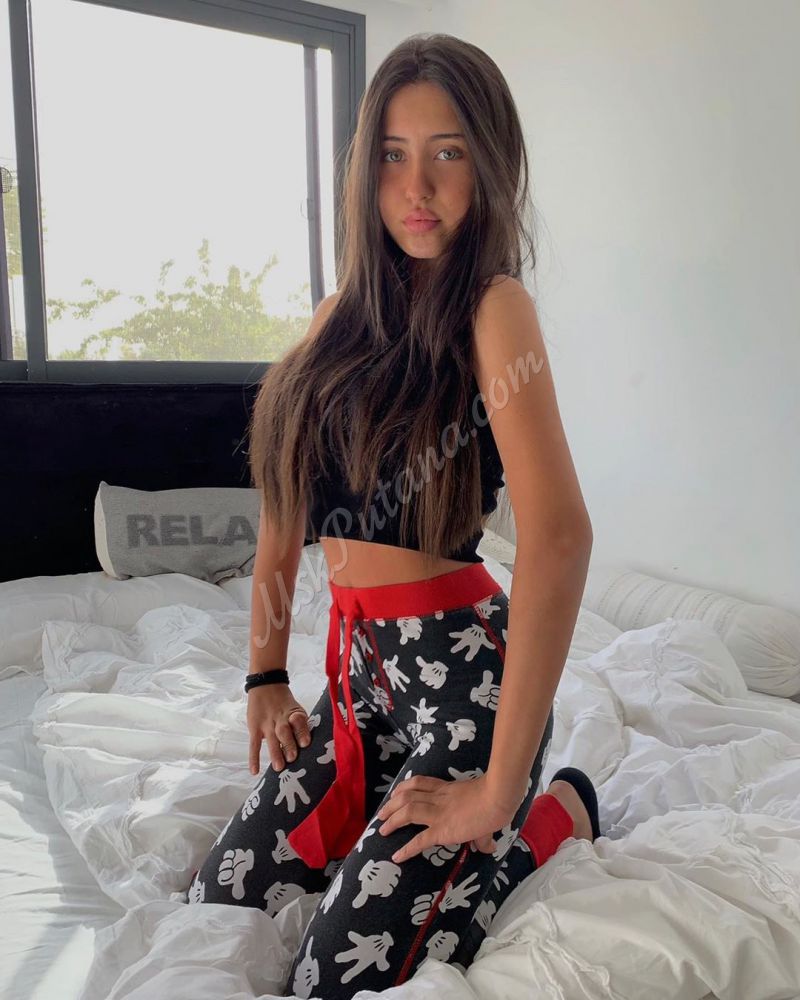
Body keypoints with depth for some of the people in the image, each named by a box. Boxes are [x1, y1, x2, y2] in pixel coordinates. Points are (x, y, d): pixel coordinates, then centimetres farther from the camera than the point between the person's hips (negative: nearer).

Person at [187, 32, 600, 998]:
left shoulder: (493, 307, -14)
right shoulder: (345, 314, 8)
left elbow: (558, 536, -25)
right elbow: (285, 497, 12)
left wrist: (499, 791, -24)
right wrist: (266, 675, 10)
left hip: (461, 672, -7)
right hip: (359, 672, 7)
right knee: (217, 900, 12)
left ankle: (556, 811, 15)